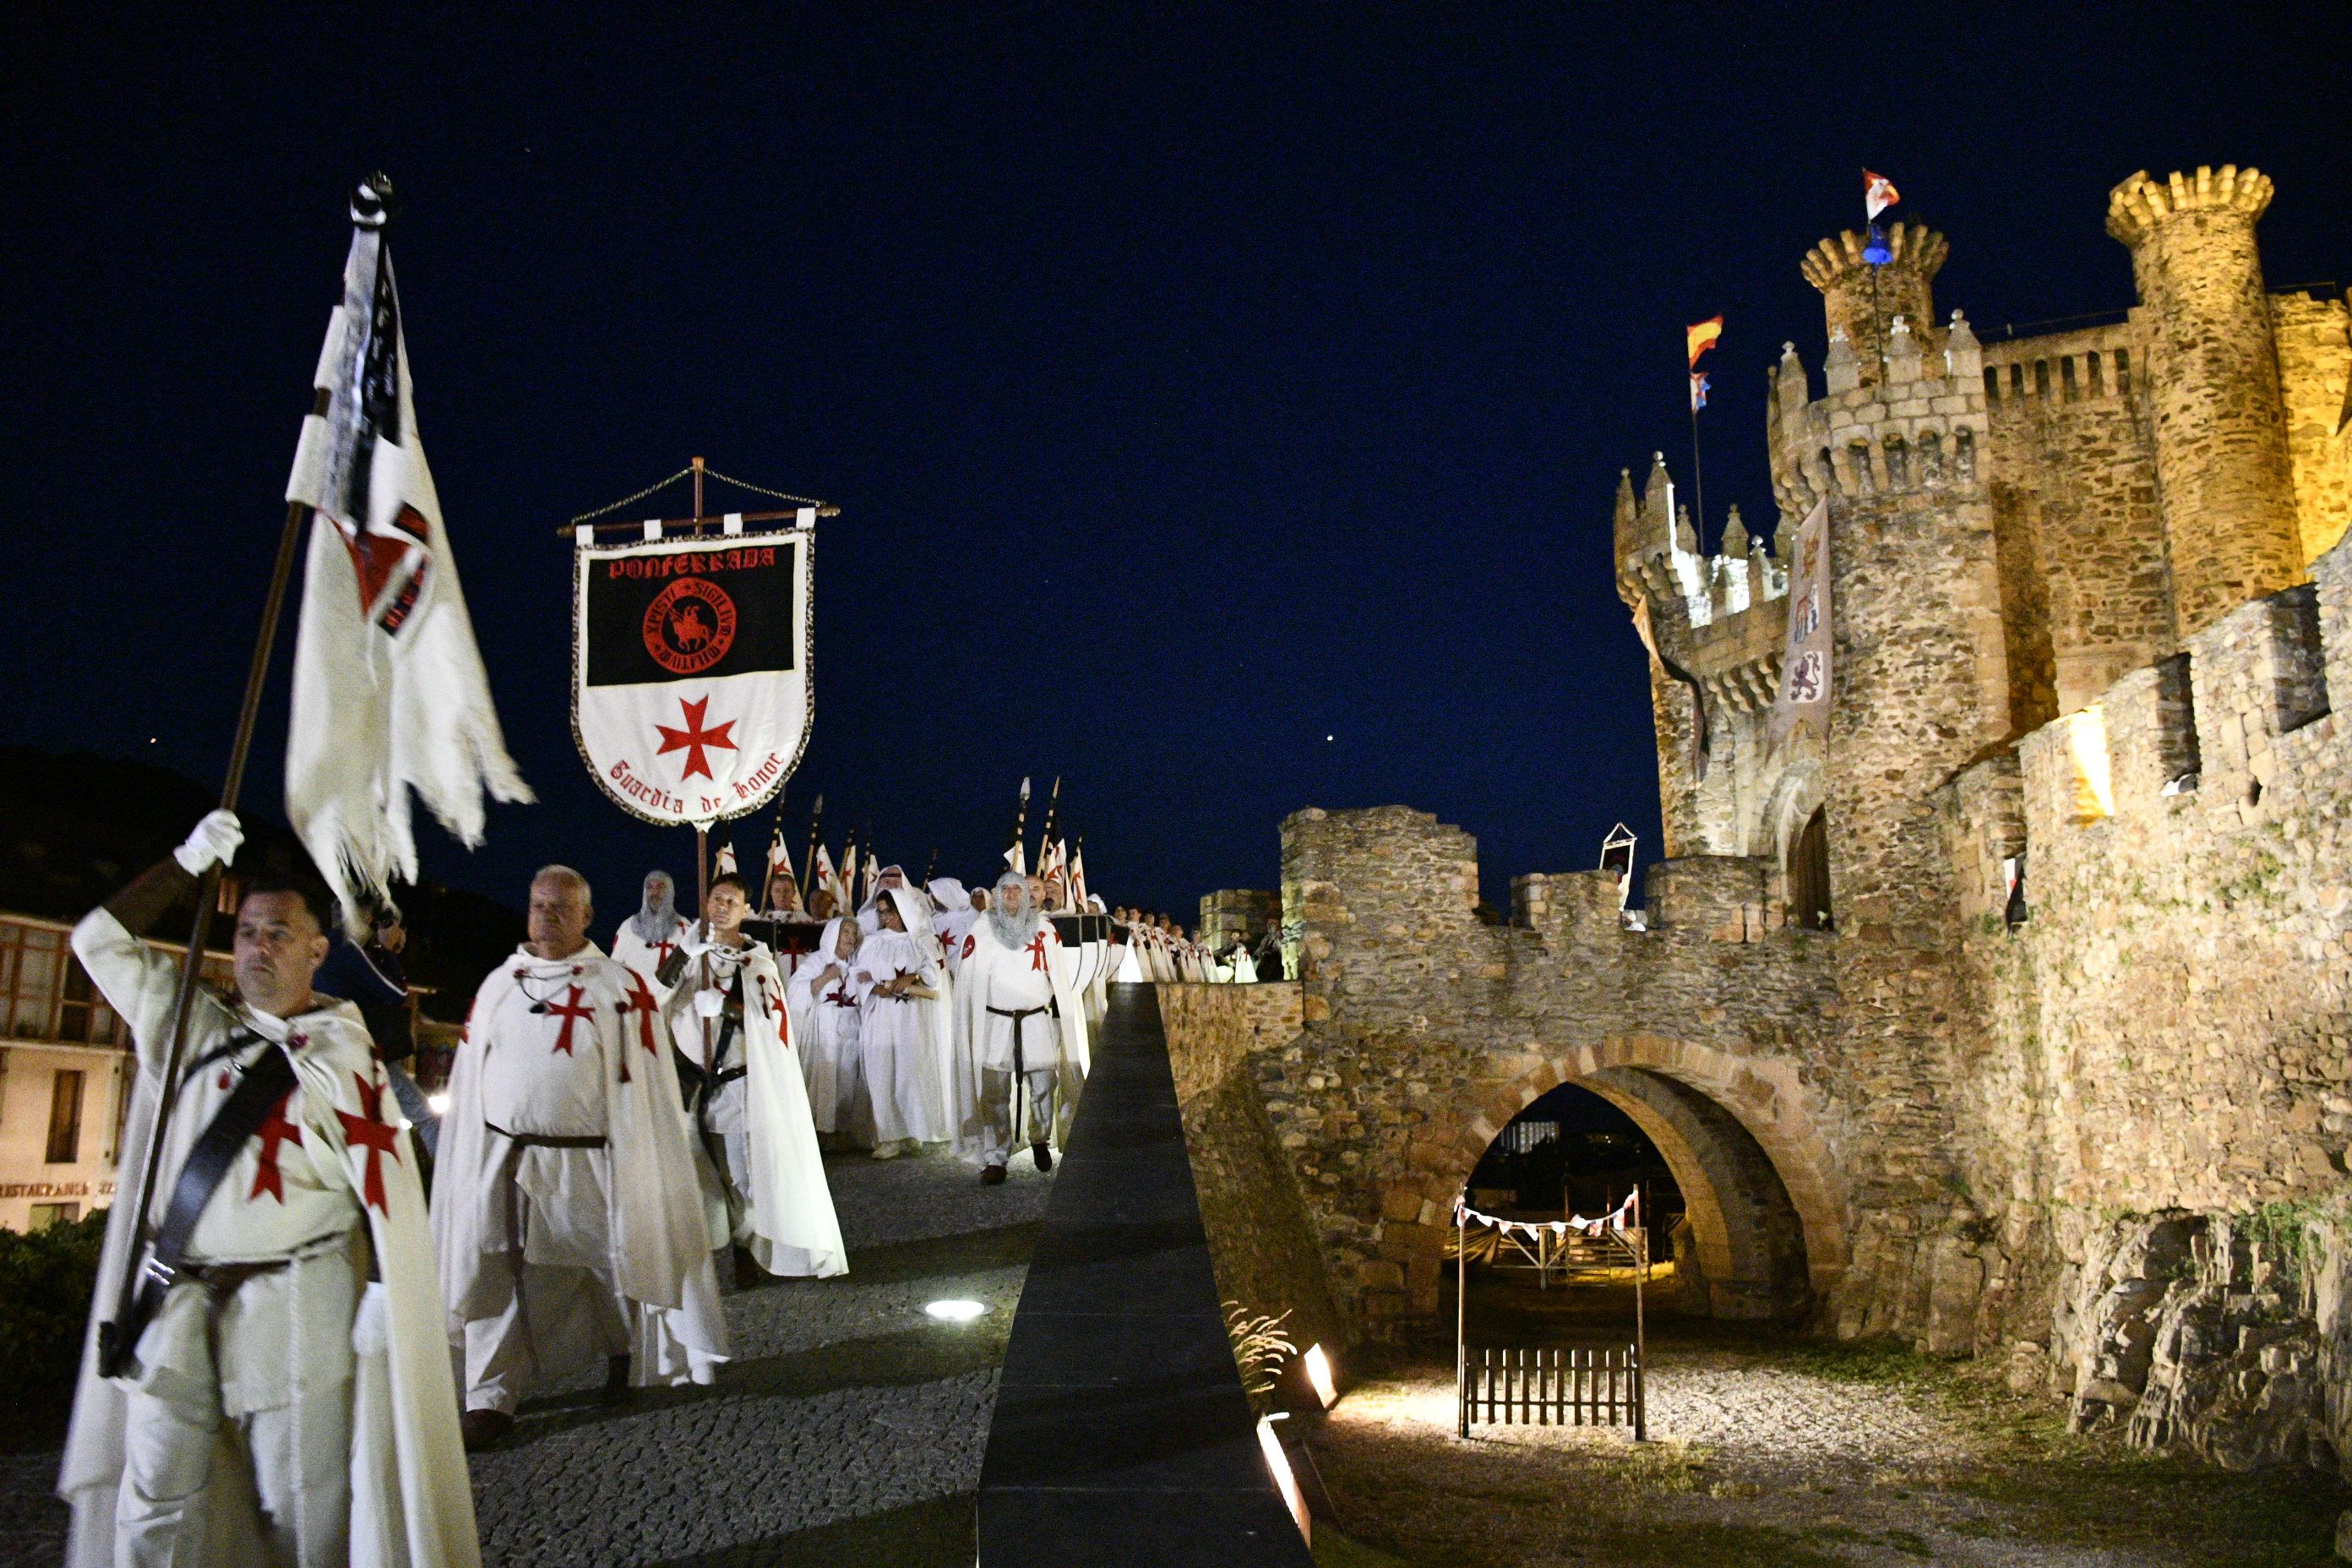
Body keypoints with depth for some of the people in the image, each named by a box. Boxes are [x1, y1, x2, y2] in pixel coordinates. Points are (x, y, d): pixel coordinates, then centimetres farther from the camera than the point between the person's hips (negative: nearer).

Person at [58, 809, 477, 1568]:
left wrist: (382, 1294, -13)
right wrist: (187, 862, 6)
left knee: (306, 1507, 1)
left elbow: (381, 1182, -4)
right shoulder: (192, 1026, 12)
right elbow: (101, 940, 14)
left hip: (295, 1304, -4)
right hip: (178, 1303, 4)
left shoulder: (344, 1051, 0)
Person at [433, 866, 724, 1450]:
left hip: (585, 1161, -3)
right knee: (492, 1279, 2)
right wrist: (465, 1162, 8)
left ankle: (626, 1350, 38)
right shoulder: (497, 985, 8)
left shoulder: (621, 988, -4)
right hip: (499, 1162, 3)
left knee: (612, 1262, 11)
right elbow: (468, 1081, 12)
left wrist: (634, 1172, -7)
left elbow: (645, 1085, -3)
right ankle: (492, 1399, 14)